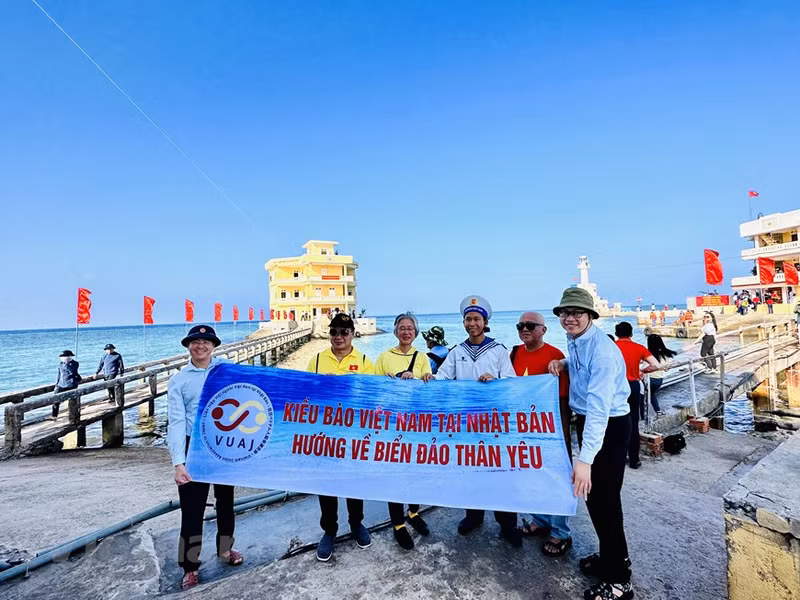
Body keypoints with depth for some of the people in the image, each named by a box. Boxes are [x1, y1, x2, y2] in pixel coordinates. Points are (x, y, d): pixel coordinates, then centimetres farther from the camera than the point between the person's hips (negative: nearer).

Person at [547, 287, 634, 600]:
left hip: (610, 427, -9)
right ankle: (610, 556, 41)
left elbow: (599, 408, -34)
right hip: (587, 422, 9)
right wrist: (563, 363, 0)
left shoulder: (602, 351, -27)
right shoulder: (574, 342, 1)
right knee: (591, 495, 20)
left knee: (605, 498, 1)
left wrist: (584, 459, -38)